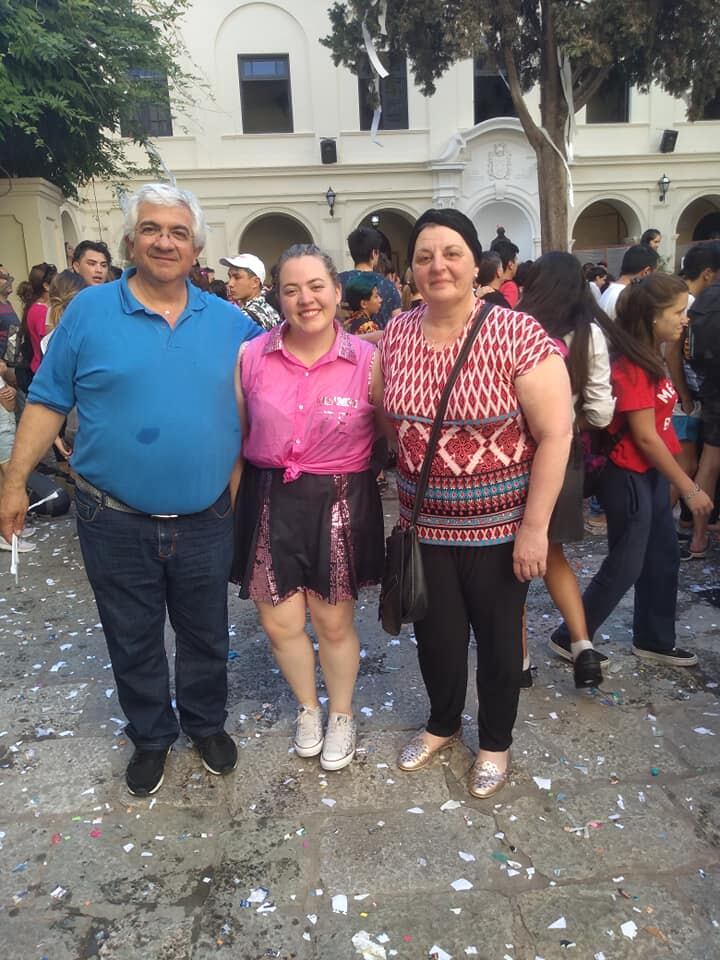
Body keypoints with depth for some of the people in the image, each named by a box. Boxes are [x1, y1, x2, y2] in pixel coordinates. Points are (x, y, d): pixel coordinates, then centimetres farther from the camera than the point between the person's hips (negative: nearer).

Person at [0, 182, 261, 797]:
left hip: (205, 521, 1)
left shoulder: (230, 322, 1)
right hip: (116, 522, -1)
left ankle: (207, 723, 42)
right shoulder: (89, 310, -4)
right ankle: (151, 736, 38)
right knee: (133, 642, 15)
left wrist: (238, 479, 4)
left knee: (206, 635, 18)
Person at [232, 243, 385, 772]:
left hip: (341, 503, -2)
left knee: (335, 623, 12)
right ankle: (308, 709, 43)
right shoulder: (251, 356, -3)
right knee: (280, 623, 12)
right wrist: (231, 502, 6)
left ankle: (342, 717, 41)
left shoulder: (368, 359, -8)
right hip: (271, 500, 2)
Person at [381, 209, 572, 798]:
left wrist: (534, 527, -16)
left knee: (497, 639, 15)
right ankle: (442, 724, 47)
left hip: (499, 526, -3)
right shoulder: (396, 334, -1)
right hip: (424, 523, 4)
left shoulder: (517, 334, -15)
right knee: (435, 635, 18)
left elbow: (555, 434, -15)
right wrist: (401, 497, 8)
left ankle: (495, 743, 41)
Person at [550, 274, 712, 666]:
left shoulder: (650, 358, 9)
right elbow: (645, 437, -20)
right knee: (626, 565, 2)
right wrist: (689, 488, -14)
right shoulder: (631, 367, -21)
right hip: (629, 476, -9)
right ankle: (570, 637, 18)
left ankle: (654, 641, 33)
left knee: (663, 557, 17)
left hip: (650, 473, 9)